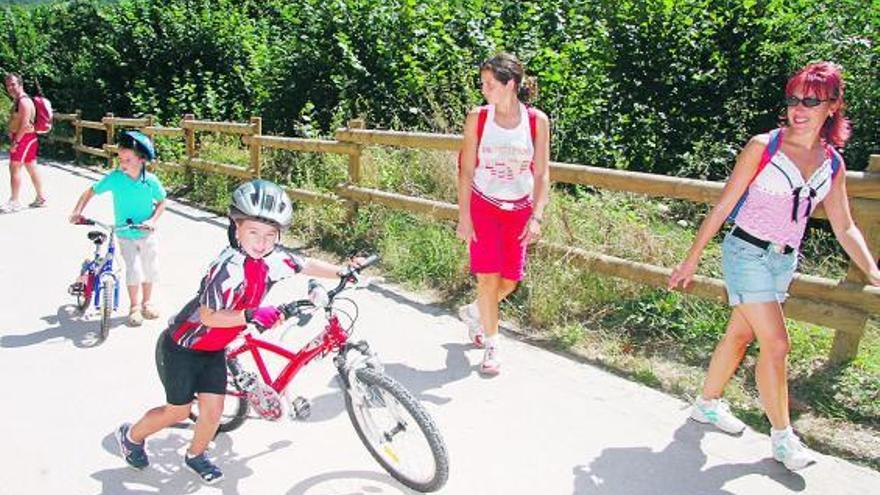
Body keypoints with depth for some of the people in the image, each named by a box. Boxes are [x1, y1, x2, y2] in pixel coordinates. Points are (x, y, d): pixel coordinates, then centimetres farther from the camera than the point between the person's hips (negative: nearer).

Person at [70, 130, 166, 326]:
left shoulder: (151, 181, -14)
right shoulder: (114, 178, -14)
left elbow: (161, 202, -1)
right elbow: (90, 192, -3)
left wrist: (153, 220, -15)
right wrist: (77, 211, -15)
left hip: (147, 233, 1)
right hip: (125, 235, -1)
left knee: (151, 268, 9)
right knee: (133, 269, -9)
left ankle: (147, 302, 31)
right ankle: (134, 307, 11)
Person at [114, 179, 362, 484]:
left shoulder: (272, 260, -13)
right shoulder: (230, 267, -34)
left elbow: (306, 265, 2)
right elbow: (208, 316, -32)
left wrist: (342, 271, -5)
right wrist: (251, 315, -44)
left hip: (213, 349, 6)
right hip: (183, 346, -6)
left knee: (213, 408, 7)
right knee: (179, 411, 8)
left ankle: (195, 456, 35)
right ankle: (131, 436, 37)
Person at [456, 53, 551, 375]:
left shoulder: (537, 121, -5)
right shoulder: (477, 118, -6)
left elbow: (542, 174, -3)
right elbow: (466, 170, -4)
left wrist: (536, 217, -11)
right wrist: (464, 216, -9)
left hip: (519, 209, 2)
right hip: (483, 206, -1)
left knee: (509, 282, 6)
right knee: (488, 278, -5)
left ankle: (473, 313, 36)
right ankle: (491, 345, 14)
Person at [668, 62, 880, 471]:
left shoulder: (833, 164, 5)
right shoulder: (763, 146, -10)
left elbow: (844, 227, 12)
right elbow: (724, 205, -8)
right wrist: (692, 259, -7)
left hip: (784, 261, 5)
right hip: (748, 252, -5)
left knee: (740, 335, 15)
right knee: (776, 344, -8)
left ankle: (707, 404, 33)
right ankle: (782, 437, 8)